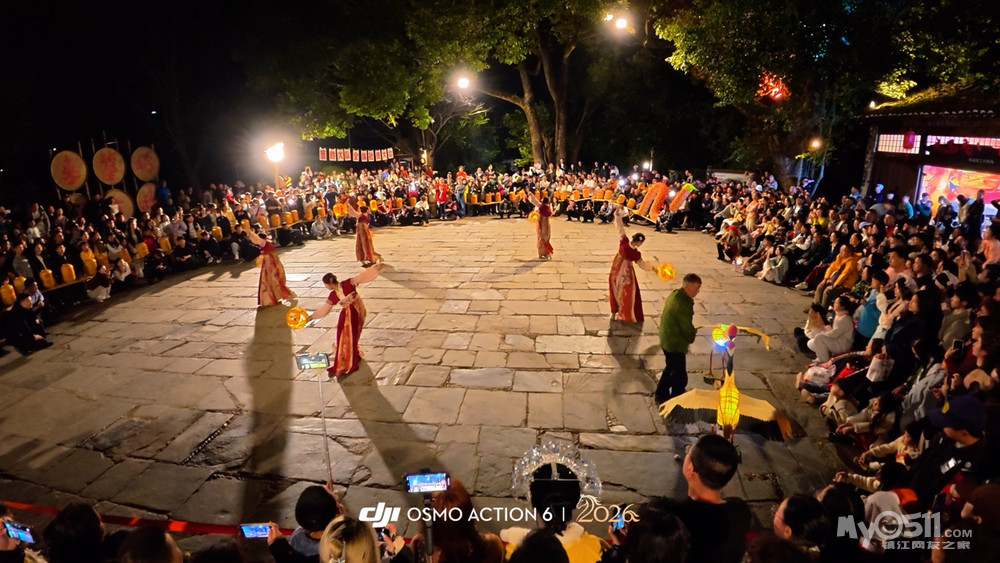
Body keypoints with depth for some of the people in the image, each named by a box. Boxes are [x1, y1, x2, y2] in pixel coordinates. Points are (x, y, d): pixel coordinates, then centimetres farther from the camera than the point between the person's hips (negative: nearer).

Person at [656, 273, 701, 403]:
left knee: (670, 368, 27)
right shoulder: (684, 304, -29)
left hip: (666, 340, 10)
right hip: (675, 345, -10)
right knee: (680, 377, 6)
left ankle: (661, 396, 40)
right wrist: (691, 339, 1)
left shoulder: (674, 294, 2)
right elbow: (687, 328, -20)